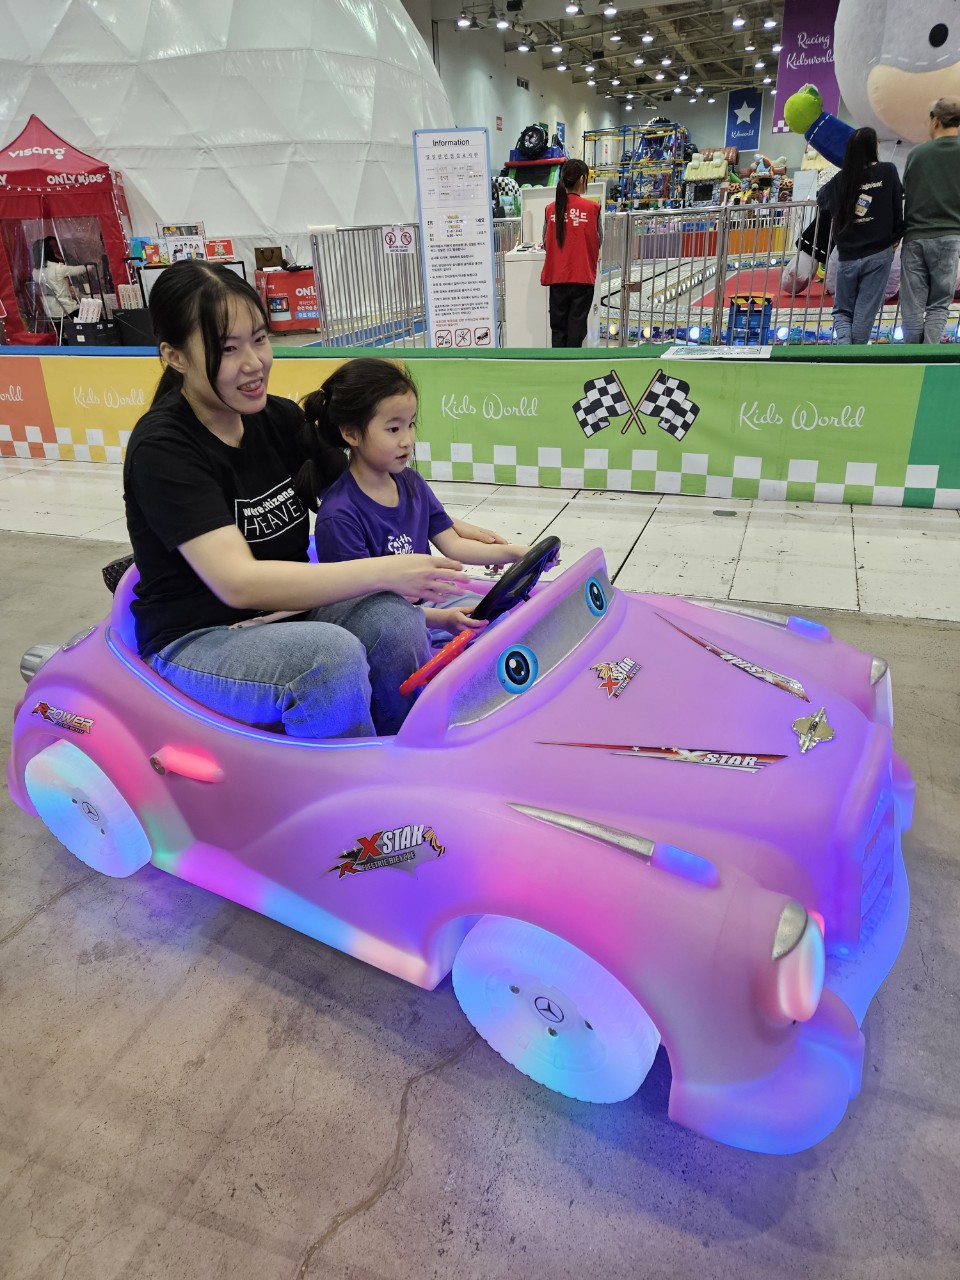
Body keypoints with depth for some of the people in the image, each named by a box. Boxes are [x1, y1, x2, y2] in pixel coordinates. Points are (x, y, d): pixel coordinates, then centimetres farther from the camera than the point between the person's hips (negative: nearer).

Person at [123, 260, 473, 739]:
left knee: (394, 620, -24)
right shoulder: (161, 448, -17)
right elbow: (239, 583, -28)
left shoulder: (279, 418, 4)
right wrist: (383, 571, -33)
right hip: (198, 640, -5)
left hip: (285, 612, 6)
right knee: (332, 655, -34)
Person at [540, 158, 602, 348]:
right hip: (583, 276, -2)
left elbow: (546, 243, 9)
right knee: (576, 327, 5)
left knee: (558, 328, 10)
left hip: (557, 277, 2)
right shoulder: (591, 208, -6)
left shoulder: (551, 209, 0)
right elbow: (598, 241, 5)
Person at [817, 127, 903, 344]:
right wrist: (897, 236, 14)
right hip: (879, 254, -1)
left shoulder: (841, 178, 0)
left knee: (842, 310, 12)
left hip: (847, 256, 1)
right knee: (865, 312, 2)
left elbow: (821, 199, 18)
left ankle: (843, 343, -14)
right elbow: (897, 205, 0)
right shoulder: (888, 171, -4)